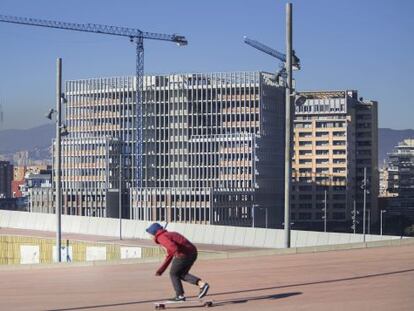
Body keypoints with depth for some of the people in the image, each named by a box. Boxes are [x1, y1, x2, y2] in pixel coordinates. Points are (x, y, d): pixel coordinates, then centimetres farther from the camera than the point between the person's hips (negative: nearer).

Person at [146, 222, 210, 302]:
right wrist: (160, 270, 36)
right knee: (182, 274, 23)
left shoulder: (161, 237, -1)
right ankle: (202, 284, 7)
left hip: (183, 254, -9)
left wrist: (177, 252, -38)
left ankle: (180, 296, 19)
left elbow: (171, 245, -24)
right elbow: (169, 257, 34)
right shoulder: (169, 235, 29)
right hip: (193, 253, 9)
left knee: (174, 274, 13)